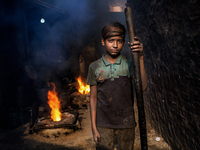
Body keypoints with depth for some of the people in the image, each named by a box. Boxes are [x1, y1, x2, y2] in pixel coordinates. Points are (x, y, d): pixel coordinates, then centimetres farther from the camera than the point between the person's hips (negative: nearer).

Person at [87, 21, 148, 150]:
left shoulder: (129, 64, -5)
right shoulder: (95, 67, -3)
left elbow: (143, 87, -19)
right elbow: (93, 98, 1)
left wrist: (140, 58, -26)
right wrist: (94, 127, 1)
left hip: (126, 123, 1)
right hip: (103, 124, 0)